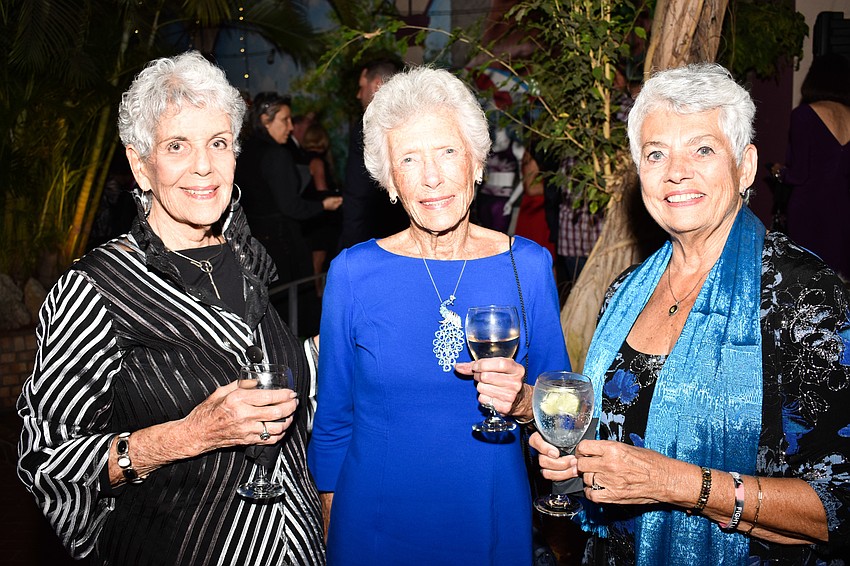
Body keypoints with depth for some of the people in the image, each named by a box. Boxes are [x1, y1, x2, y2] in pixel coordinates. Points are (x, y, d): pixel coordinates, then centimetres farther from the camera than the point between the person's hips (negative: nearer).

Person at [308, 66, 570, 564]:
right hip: (374, 521, -1)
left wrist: (523, 402, -21)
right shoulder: (353, 272, -10)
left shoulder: (529, 266, -8)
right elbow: (333, 418, 0)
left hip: (493, 521, 1)